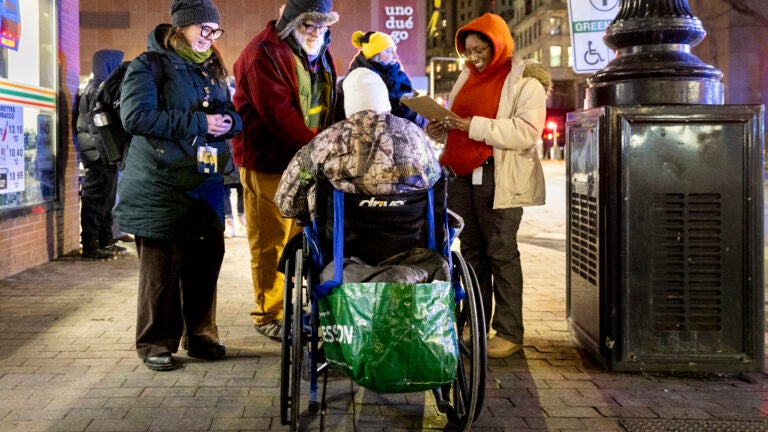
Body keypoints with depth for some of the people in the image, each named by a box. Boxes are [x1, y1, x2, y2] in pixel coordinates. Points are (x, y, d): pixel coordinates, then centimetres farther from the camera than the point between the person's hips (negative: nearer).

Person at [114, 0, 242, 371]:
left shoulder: (213, 70, 17)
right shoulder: (149, 65, -4)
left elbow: (232, 118, 21)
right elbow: (136, 116, -18)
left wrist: (228, 122, -5)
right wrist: (199, 123, -18)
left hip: (206, 183, 6)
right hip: (161, 186, -6)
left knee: (205, 262, 7)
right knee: (161, 265, -3)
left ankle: (200, 336, 22)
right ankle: (156, 343, 10)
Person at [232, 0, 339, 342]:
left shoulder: (320, 54, 13)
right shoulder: (264, 54, -14)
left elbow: (329, 106, 20)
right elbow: (279, 114, -24)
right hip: (268, 162, -8)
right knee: (270, 243, 0)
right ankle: (268, 315, 12)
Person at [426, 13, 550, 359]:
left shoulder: (524, 80, -4)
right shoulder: (466, 77, 18)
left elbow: (527, 132, -17)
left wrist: (474, 126, -21)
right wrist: (441, 130, 4)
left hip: (498, 178, -7)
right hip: (462, 173, 7)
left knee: (500, 252, -5)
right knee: (471, 250, 9)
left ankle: (509, 333, 2)